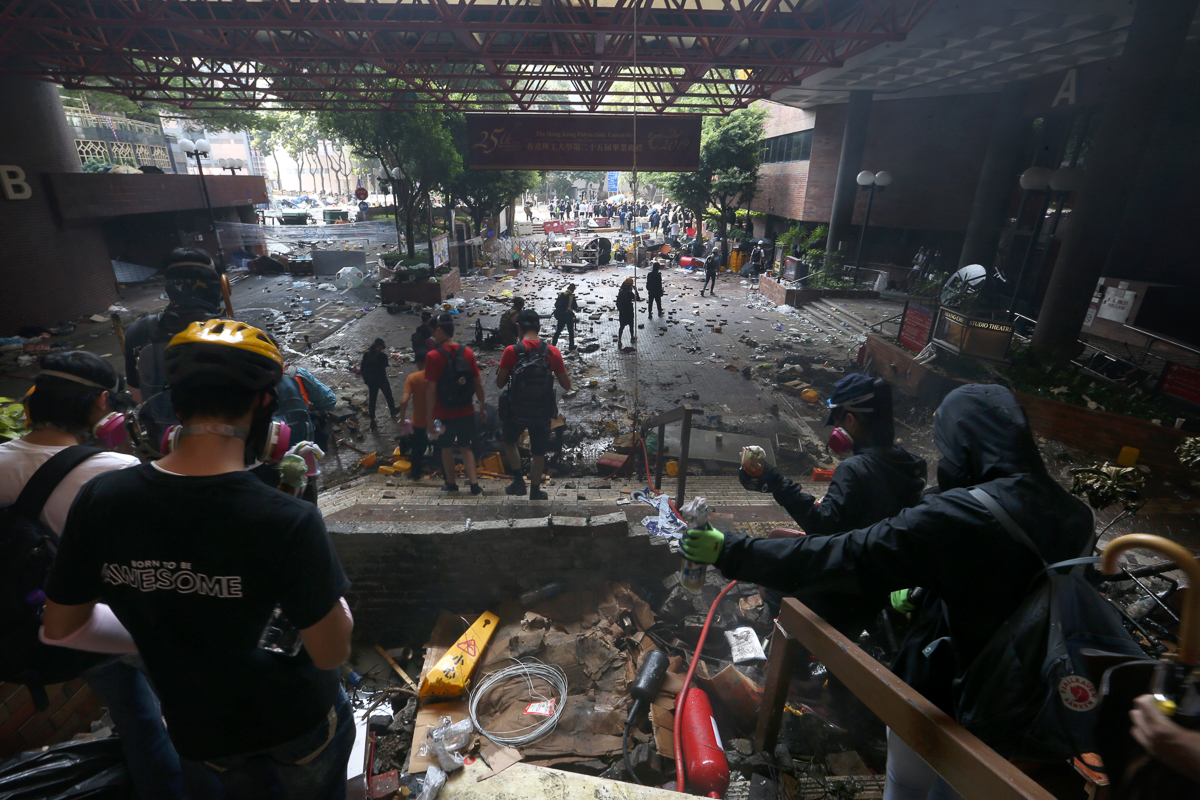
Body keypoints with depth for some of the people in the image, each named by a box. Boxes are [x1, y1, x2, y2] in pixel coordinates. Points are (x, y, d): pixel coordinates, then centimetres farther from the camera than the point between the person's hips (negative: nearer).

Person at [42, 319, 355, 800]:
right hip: (299, 723, -3)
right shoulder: (289, 521, -34)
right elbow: (331, 652, -23)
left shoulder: (100, 501, -21)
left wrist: (162, 634, 8)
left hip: (198, 733, 3)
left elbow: (60, 628, -5)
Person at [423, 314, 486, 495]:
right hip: (466, 411, 3)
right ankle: (474, 484, 5)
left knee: (447, 448, 16)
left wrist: (429, 416, -9)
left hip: (444, 413, -3)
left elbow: (431, 390, -16)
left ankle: (451, 484, 26)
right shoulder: (467, 352, -3)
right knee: (466, 447, 13)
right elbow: (478, 383, -1)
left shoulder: (433, 356, -14)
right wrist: (483, 407, 8)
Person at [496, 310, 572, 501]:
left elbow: (500, 383, -6)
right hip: (542, 412, 1)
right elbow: (567, 386, -3)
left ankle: (518, 481, 22)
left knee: (509, 442, 27)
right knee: (538, 454, 17)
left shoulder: (511, 351, -13)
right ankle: (535, 492, 28)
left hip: (515, 410, -1)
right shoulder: (552, 352, -8)